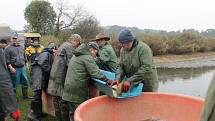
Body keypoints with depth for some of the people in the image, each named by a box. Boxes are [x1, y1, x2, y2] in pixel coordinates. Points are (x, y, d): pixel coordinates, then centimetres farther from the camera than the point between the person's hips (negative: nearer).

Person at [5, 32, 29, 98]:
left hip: (23, 67, 5)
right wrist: (11, 68, -17)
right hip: (15, 69, -5)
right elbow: (7, 59, -9)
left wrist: (26, 64, 15)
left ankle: (25, 95, 25)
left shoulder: (21, 47, 13)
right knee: (14, 84, 2)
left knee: (25, 82, 12)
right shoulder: (8, 48, -4)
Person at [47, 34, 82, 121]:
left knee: (57, 100, 14)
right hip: (61, 78, -10)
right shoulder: (69, 47, -9)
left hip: (55, 76, 10)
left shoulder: (63, 45, 22)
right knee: (63, 101, -4)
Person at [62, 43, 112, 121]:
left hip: (69, 89, 9)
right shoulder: (87, 57, -10)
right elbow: (95, 72, -20)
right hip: (78, 91, -9)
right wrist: (107, 80, -19)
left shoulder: (75, 56, 19)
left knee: (73, 114, 16)